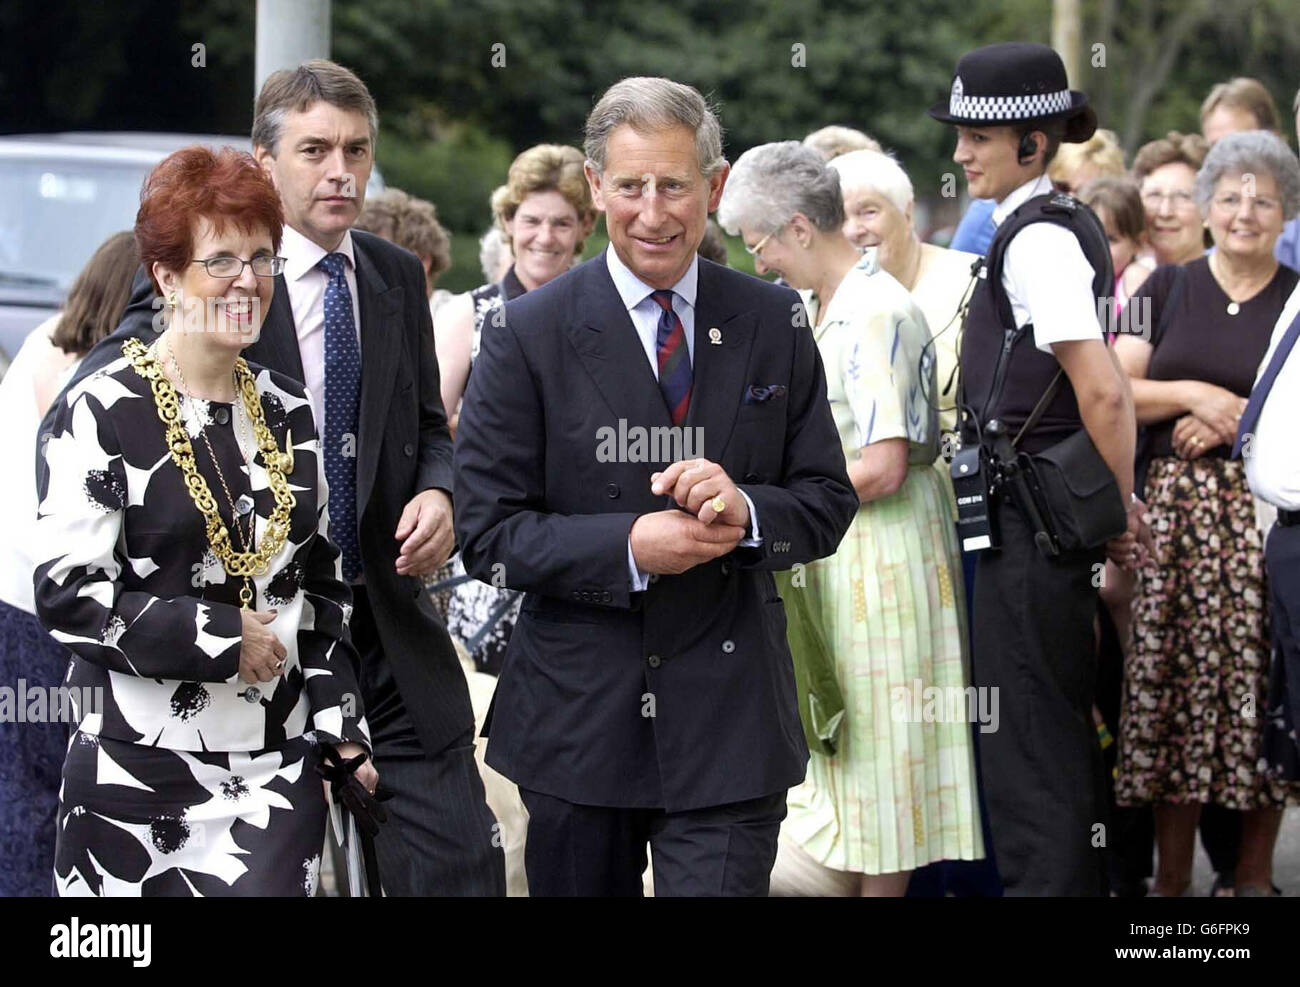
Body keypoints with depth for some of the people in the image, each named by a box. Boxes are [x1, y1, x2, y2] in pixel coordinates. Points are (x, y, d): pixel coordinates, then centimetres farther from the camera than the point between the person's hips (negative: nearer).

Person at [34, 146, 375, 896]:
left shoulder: (289, 413, 11)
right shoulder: (104, 412, -7)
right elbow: (67, 593, -13)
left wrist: (340, 723, 9)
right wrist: (220, 633, -14)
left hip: (281, 770, 4)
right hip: (140, 773, -4)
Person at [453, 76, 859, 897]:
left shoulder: (775, 323, 5)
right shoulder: (531, 334, -3)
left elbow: (828, 505, 6)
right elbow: (487, 534, -5)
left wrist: (746, 512, -16)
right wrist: (628, 547, -20)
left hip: (729, 728, 1)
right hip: (576, 721, -1)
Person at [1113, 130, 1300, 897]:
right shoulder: (1167, 291, 11)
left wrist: (1237, 418, -10)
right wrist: (1193, 393, -8)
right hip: (1176, 509, 1)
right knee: (1172, 684, -2)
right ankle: (1172, 875, 6)